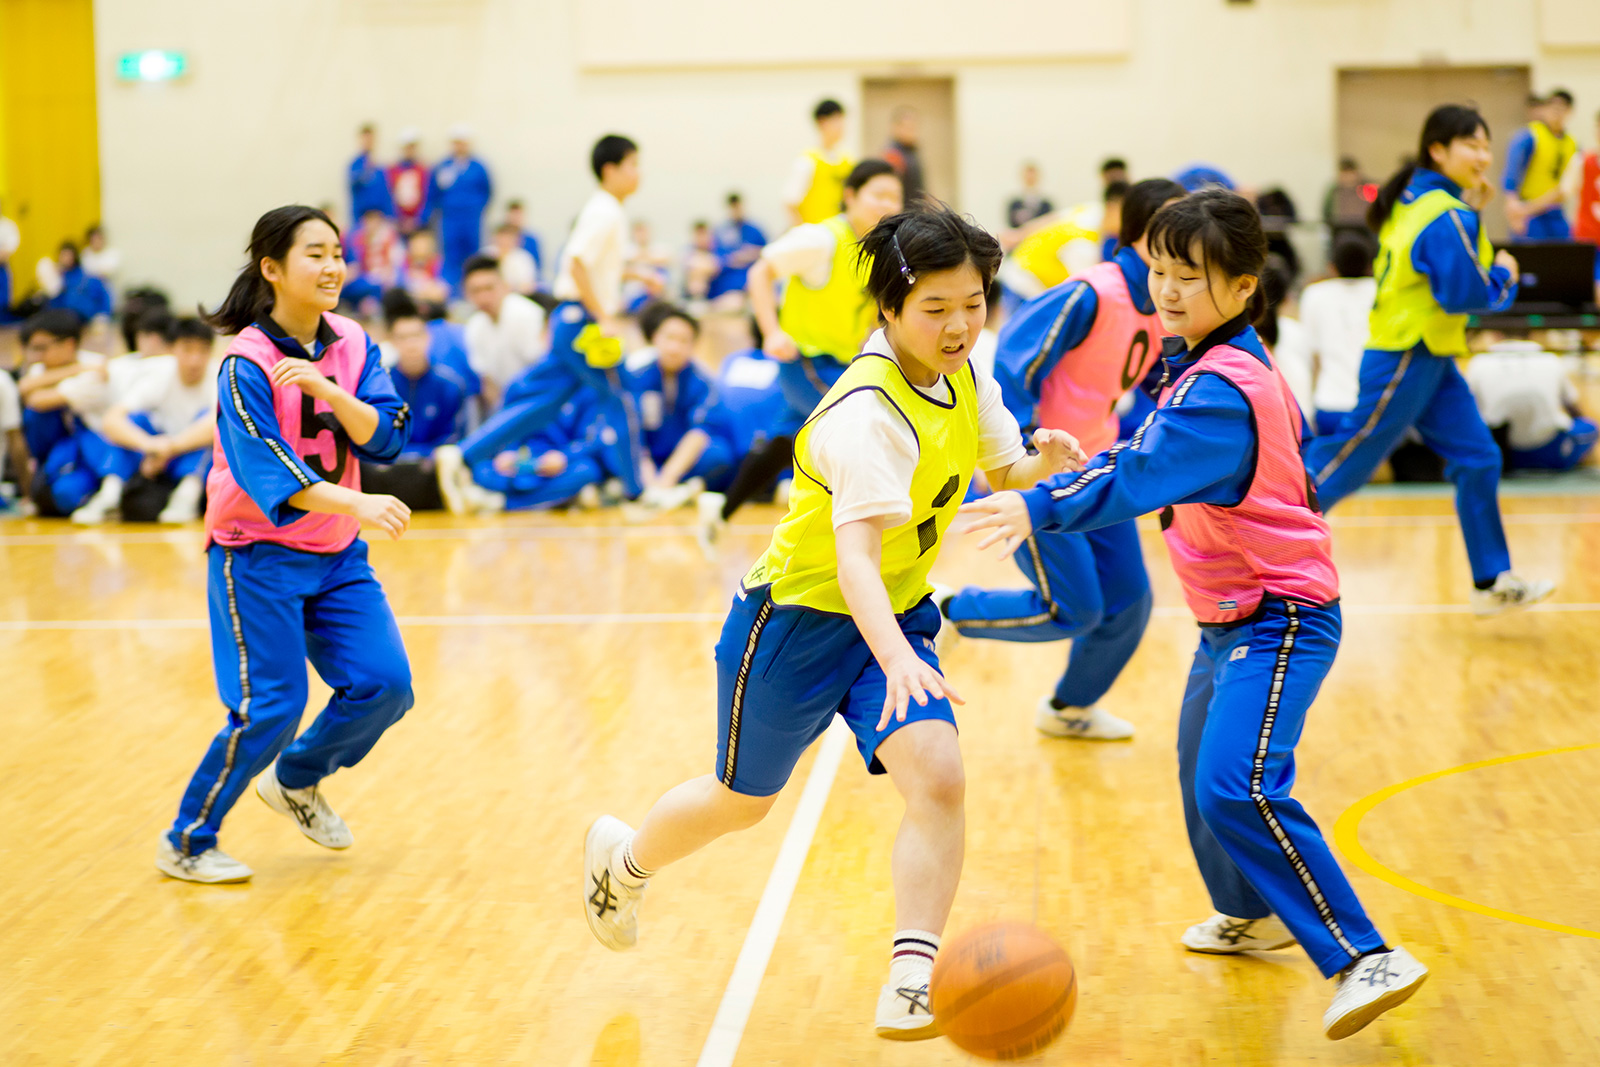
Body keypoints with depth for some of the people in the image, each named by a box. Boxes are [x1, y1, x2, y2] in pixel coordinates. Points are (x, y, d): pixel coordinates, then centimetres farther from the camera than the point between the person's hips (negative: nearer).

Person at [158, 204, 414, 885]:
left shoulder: (352, 345, 1)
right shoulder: (245, 363, -18)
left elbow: (385, 439, -9)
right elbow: (267, 473, -28)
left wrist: (327, 388, -25)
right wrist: (356, 505, -42)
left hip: (337, 554, 6)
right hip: (258, 554, -6)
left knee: (385, 684, -3)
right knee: (271, 706, -11)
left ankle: (296, 779, 25)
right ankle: (186, 843, 8)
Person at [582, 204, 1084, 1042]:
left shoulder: (962, 376, -6)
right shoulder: (868, 413, -31)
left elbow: (1003, 472, 12)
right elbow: (855, 559, -42)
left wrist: (1043, 465, -13)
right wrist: (896, 660, -59)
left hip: (895, 616, 6)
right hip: (799, 617, -6)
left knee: (937, 778, -19)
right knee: (741, 799, 15)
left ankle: (911, 985, -15)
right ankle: (623, 860, 46)